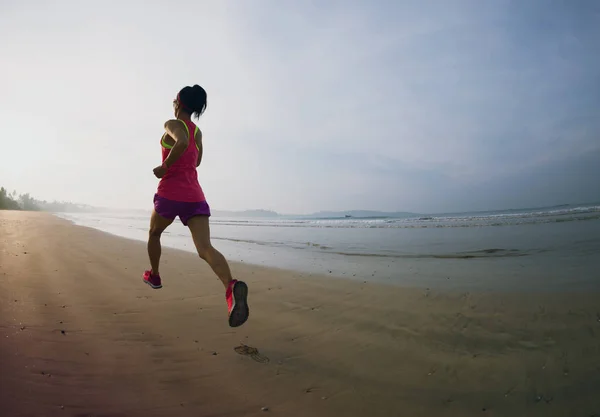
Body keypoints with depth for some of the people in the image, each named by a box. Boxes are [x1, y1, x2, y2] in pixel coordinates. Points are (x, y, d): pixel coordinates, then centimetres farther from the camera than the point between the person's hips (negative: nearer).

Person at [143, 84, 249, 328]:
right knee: (205, 248, -13)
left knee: (154, 233, 28)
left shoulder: (172, 124, -1)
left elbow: (182, 143, -25)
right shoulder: (198, 132, 19)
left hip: (170, 193, -4)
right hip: (195, 196, 4)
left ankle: (154, 275, 44)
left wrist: (164, 168, -14)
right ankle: (231, 286, -39)